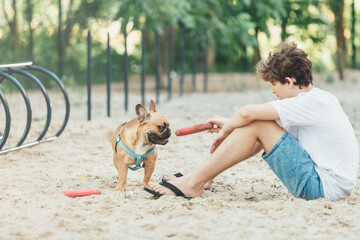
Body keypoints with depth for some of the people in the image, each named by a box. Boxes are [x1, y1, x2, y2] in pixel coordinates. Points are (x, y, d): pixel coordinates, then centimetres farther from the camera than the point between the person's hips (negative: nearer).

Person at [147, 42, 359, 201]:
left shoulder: (313, 102, -17)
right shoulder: (321, 99, 13)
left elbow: (248, 112, -21)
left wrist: (226, 131, -2)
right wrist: (230, 125, 21)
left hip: (326, 188, -10)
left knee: (257, 125, -11)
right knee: (261, 126, 13)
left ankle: (195, 182, -5)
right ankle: (205, 177, 16)